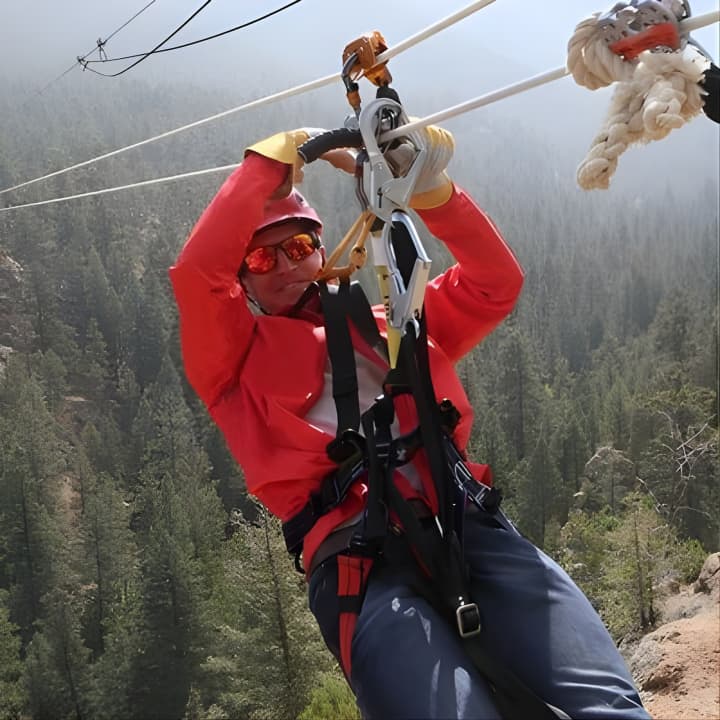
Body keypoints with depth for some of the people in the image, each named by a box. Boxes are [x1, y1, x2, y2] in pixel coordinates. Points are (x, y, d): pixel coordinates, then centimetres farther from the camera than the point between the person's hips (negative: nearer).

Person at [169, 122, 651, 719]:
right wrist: (271, 160, 10)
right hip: (354, 555, -3)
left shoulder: (386, 329, 31)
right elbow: (197, 271, 2)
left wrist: (429, 188, 12)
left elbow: (494, 283, 25)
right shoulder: (236, 360, 20)